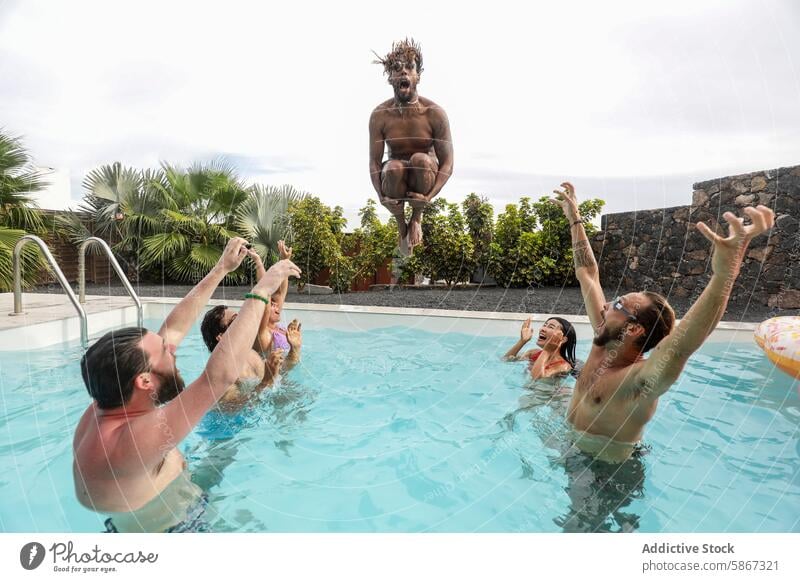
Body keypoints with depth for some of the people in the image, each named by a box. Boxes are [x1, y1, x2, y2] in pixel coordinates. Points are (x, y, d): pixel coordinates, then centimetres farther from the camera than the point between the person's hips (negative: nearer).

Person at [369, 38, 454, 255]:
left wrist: (428, 196, -32)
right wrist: (381, 196, -30)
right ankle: (401, 224, -8)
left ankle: (417, 215, -8)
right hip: (395, 178, 1)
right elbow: (374, 162, -13)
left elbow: (447, 164, -17)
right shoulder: (380, 115, -13)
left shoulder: (435, 113, -16)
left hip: (425, 176, -1)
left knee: (420, 159, -34)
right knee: (394, 167, -34)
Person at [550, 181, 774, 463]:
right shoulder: (603, 347, -10)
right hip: (577, 454, 6)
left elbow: (683, 344, -52)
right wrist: (574, 219, 0)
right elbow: (588, 274, -4)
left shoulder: (641, 380, -29)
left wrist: (726, 267, -64)